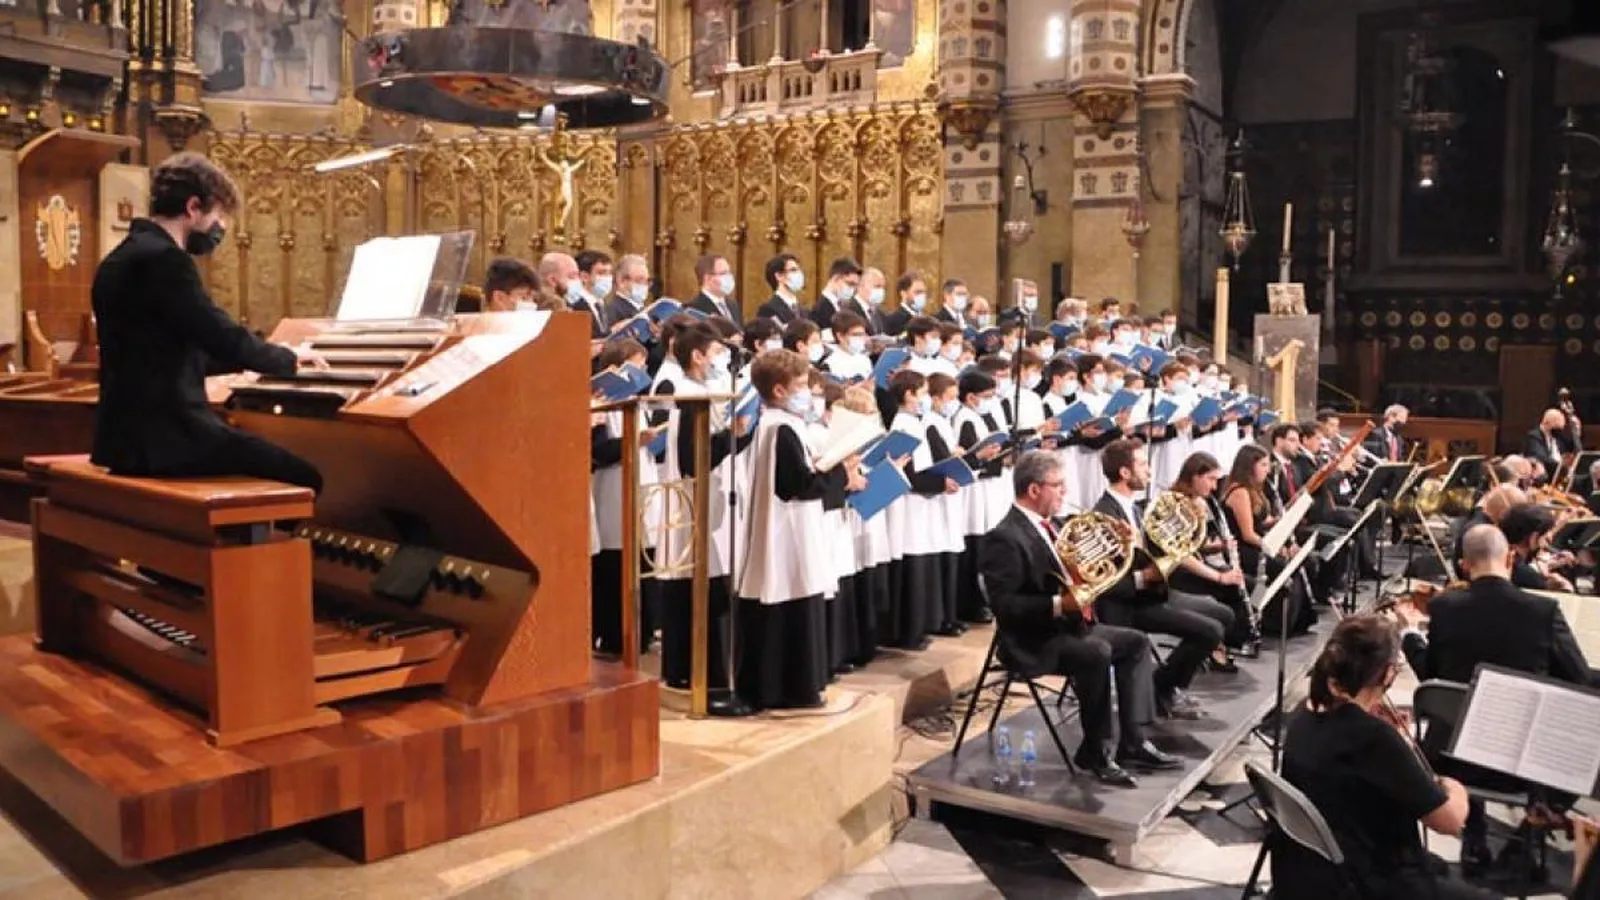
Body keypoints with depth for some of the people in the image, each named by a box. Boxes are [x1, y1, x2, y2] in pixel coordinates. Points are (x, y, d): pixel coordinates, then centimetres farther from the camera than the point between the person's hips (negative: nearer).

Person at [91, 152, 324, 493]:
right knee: (305, 477, -8)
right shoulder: (164, 258, -15)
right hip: (162, 436, -11)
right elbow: (224, 337, -17)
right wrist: (288, 357, 3)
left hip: (130, 432, 11)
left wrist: (273, 357, 22)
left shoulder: (122, 259, 17)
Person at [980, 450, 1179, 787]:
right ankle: (1094, 752, -16)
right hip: (1034, 641, -10)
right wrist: (1058, 605, -33)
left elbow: (1071, 579, 20)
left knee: (1137, 643, 6)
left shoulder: (1045, 525, 12)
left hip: (1069, 625, 10)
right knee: (1097, 653, -31)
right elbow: (1004, 605, -25)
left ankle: (1132, 742, 2)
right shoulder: (1005, 538, -18)